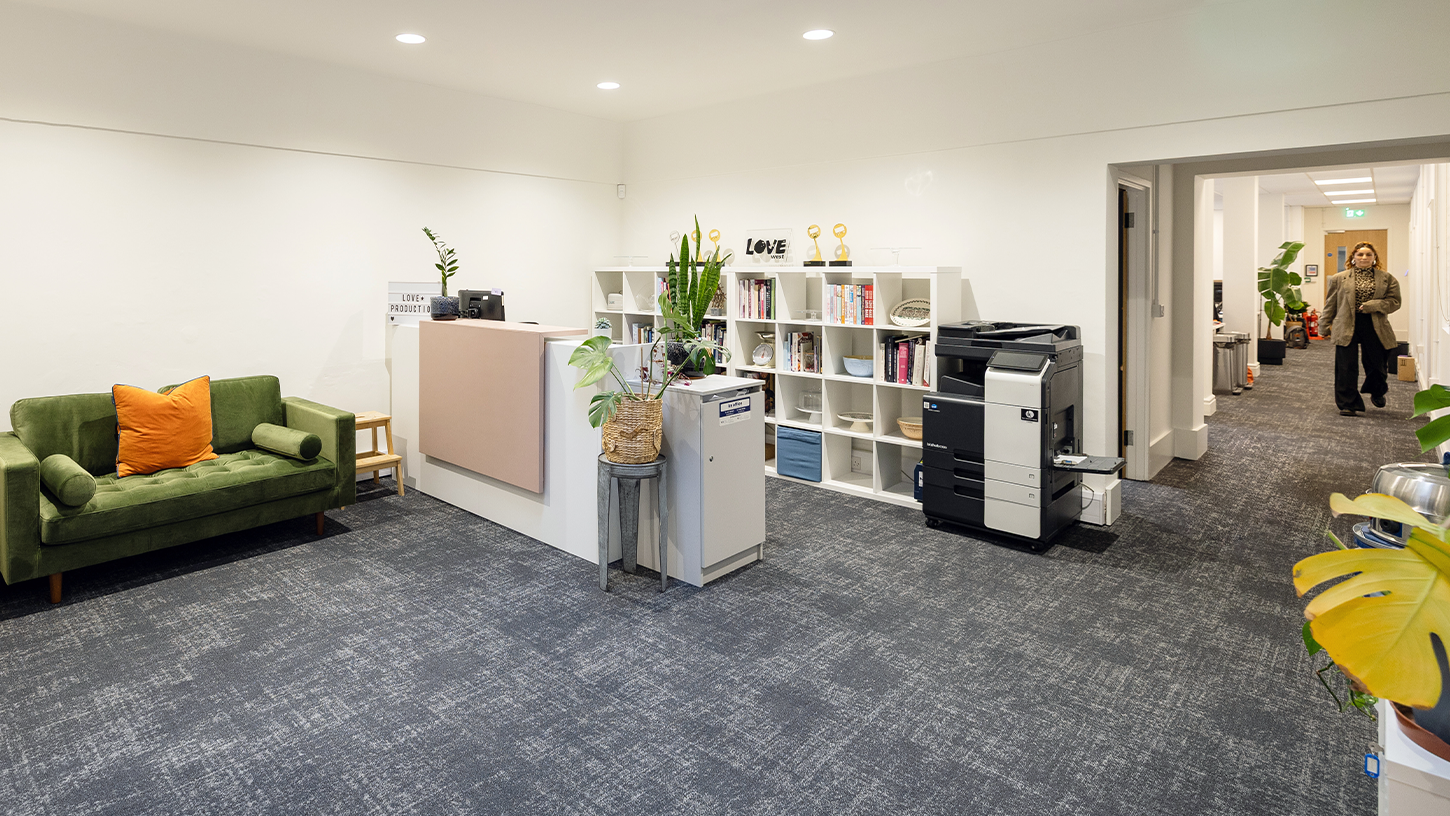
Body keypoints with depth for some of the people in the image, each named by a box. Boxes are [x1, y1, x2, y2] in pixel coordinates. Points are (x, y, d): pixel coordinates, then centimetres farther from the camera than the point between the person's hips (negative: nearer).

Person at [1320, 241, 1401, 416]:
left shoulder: (1387, 278, 8)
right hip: (1347, 327, -1)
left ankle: (1377, 393, 39)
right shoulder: (1339, 278, 6)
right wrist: (1325, 327, 8)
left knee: (1376, 364, 8)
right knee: (1346, 367, -3)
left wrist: (1374, 305, -14)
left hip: (1374, 327, 1)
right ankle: (1348, 404, 4)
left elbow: (1394, 301, 3)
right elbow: (1330, 305, 9)